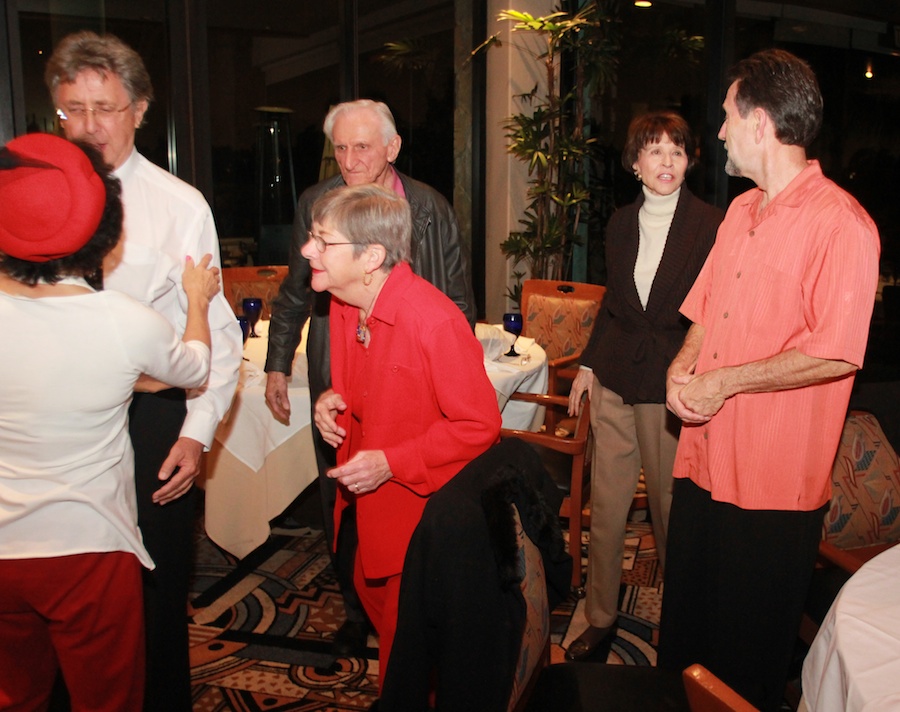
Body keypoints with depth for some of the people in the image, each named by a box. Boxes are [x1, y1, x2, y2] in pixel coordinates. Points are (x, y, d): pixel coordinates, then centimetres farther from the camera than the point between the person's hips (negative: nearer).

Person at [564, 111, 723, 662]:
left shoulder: (712, 225, -5)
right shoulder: (622, 223, 9)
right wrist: (588, 364, 16)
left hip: (672, 384, -4)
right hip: (615, 379, 4)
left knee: (669, 502, 7)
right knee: (606, 502, 9)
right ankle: (601, 617, 25)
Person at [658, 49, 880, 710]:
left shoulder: (839, 222, -15)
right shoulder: (740, 211, 12)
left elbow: (836, 354, -21)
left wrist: (723, 382, -16)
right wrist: (681, 369, -1)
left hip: (773, 481, -7)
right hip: (704, 457, 8)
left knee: (747, 656, 11)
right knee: (683, 630, 21)